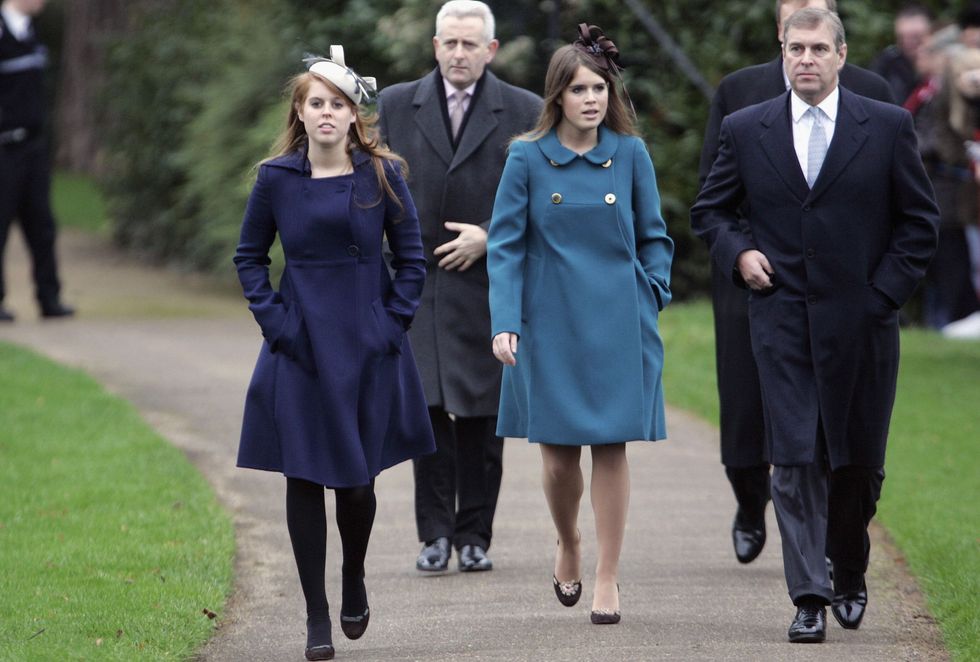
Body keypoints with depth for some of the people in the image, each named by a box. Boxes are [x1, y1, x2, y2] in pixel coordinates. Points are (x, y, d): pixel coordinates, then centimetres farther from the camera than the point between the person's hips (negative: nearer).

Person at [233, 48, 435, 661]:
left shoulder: (381, 174, -1)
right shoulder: (276, 178, 0)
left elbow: (412, 258, 5)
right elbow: (250, 257, 9)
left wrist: (391, 324, -4)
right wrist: (274, 320, -2)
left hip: (368, 350, 0)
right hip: (300, 351, 0)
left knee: (358, 479, 5)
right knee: (304, 479, 0)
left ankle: (355, 579, 34)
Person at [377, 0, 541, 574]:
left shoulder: (524, 113, 4)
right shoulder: (396, 106, 8)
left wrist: (490, 236, -9)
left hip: (489, 285, 0)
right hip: (418, 284, 1)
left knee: (482, 418, 2)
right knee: (429, 409, -8)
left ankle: (475, 537, 9)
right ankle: (436, 534, -3)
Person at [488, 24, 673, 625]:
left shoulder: (630, 154, 2)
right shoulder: (528, 158, -2)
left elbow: (654, 237, 10)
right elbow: (506, 245, -2)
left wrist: (652, 295, -3)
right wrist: (505, 322, -11)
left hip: (618, 324, 0)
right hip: (551, 323, 0)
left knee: (612, 448, -1)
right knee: (558, 451, 3)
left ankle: (608, 578, 7)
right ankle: (569, 548, 32)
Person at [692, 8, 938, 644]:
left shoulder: (888, 127, 2)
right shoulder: (746, 130, 5)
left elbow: (920, 220, 5)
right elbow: (710, 210, 16)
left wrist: (886, 290, -4)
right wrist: (738, 253, -3)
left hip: (861, 321, 0)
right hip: (783, 320, 0)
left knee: (858, 461, 8)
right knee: (796, 460, -8)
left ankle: (850, 576, 29)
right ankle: (810, 598, -7)